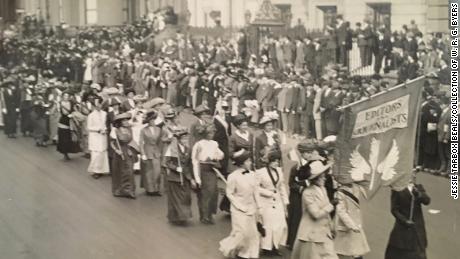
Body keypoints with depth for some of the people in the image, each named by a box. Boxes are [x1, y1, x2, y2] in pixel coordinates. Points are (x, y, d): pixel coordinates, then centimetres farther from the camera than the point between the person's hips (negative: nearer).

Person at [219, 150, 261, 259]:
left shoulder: (251, 174, -2)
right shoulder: (233, 177, -16)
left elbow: (255, 191, 5)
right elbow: (229, 194, -10)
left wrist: (258, 206, 5)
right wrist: (241, 206, -13)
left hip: (251, 208, 6)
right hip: (239, 209, -6)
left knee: (252, 232, 8)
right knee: (242, 232, -6)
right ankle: (228, 247, 18)